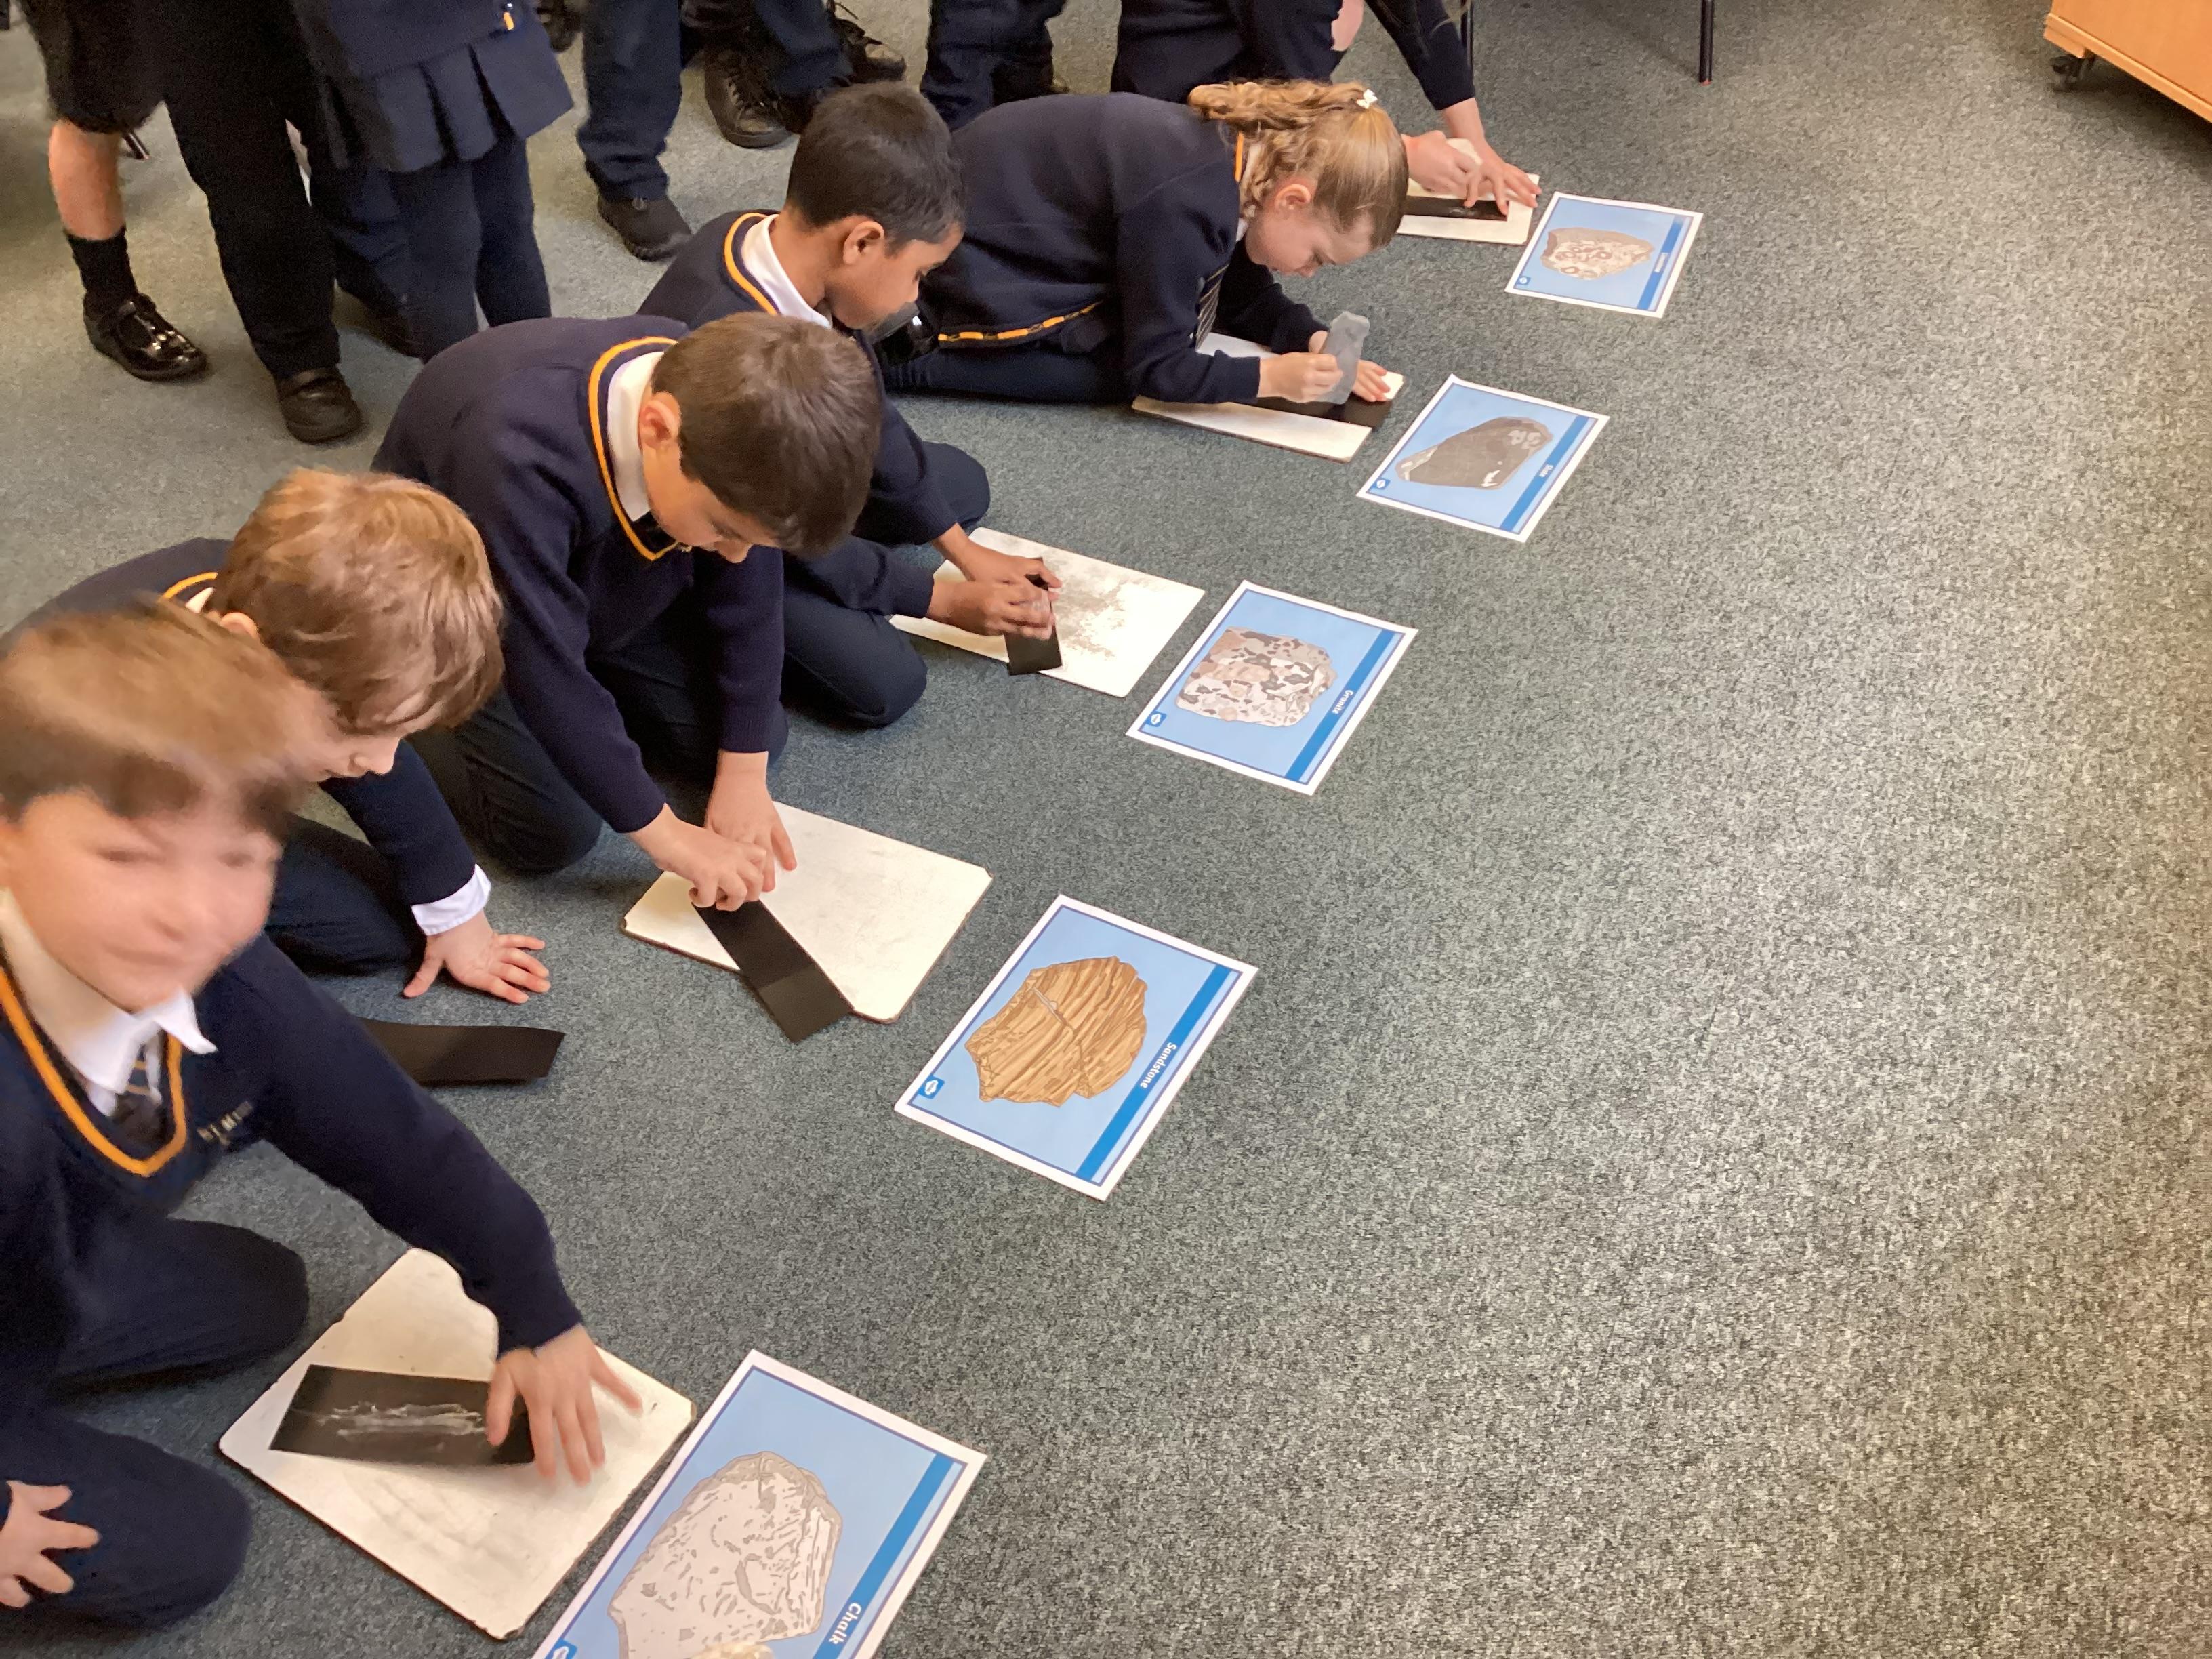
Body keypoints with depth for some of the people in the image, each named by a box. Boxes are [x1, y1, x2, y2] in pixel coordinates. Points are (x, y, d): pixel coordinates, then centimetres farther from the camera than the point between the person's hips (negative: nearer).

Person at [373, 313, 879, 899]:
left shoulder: (725, 413, -25)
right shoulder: (521, 461, -43)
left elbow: (747, 601, -13)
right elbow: (546, 677, -36)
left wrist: (744, 774, -13)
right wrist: (665, 834, -28)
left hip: (602, 578, 5)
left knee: (758, 735, -2)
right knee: (553, 830, -15)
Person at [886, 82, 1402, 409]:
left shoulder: (1241, 158, -5)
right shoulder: (1183, 208, -32)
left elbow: (1246, 297, 8)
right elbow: (1154, 366, -25)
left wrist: (1317, 342, -7)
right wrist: (1271, 377, -28)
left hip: (1017, 216, 10)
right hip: (966, 252, -9)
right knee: (1115, 365, -15)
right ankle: (897, 355, -12)